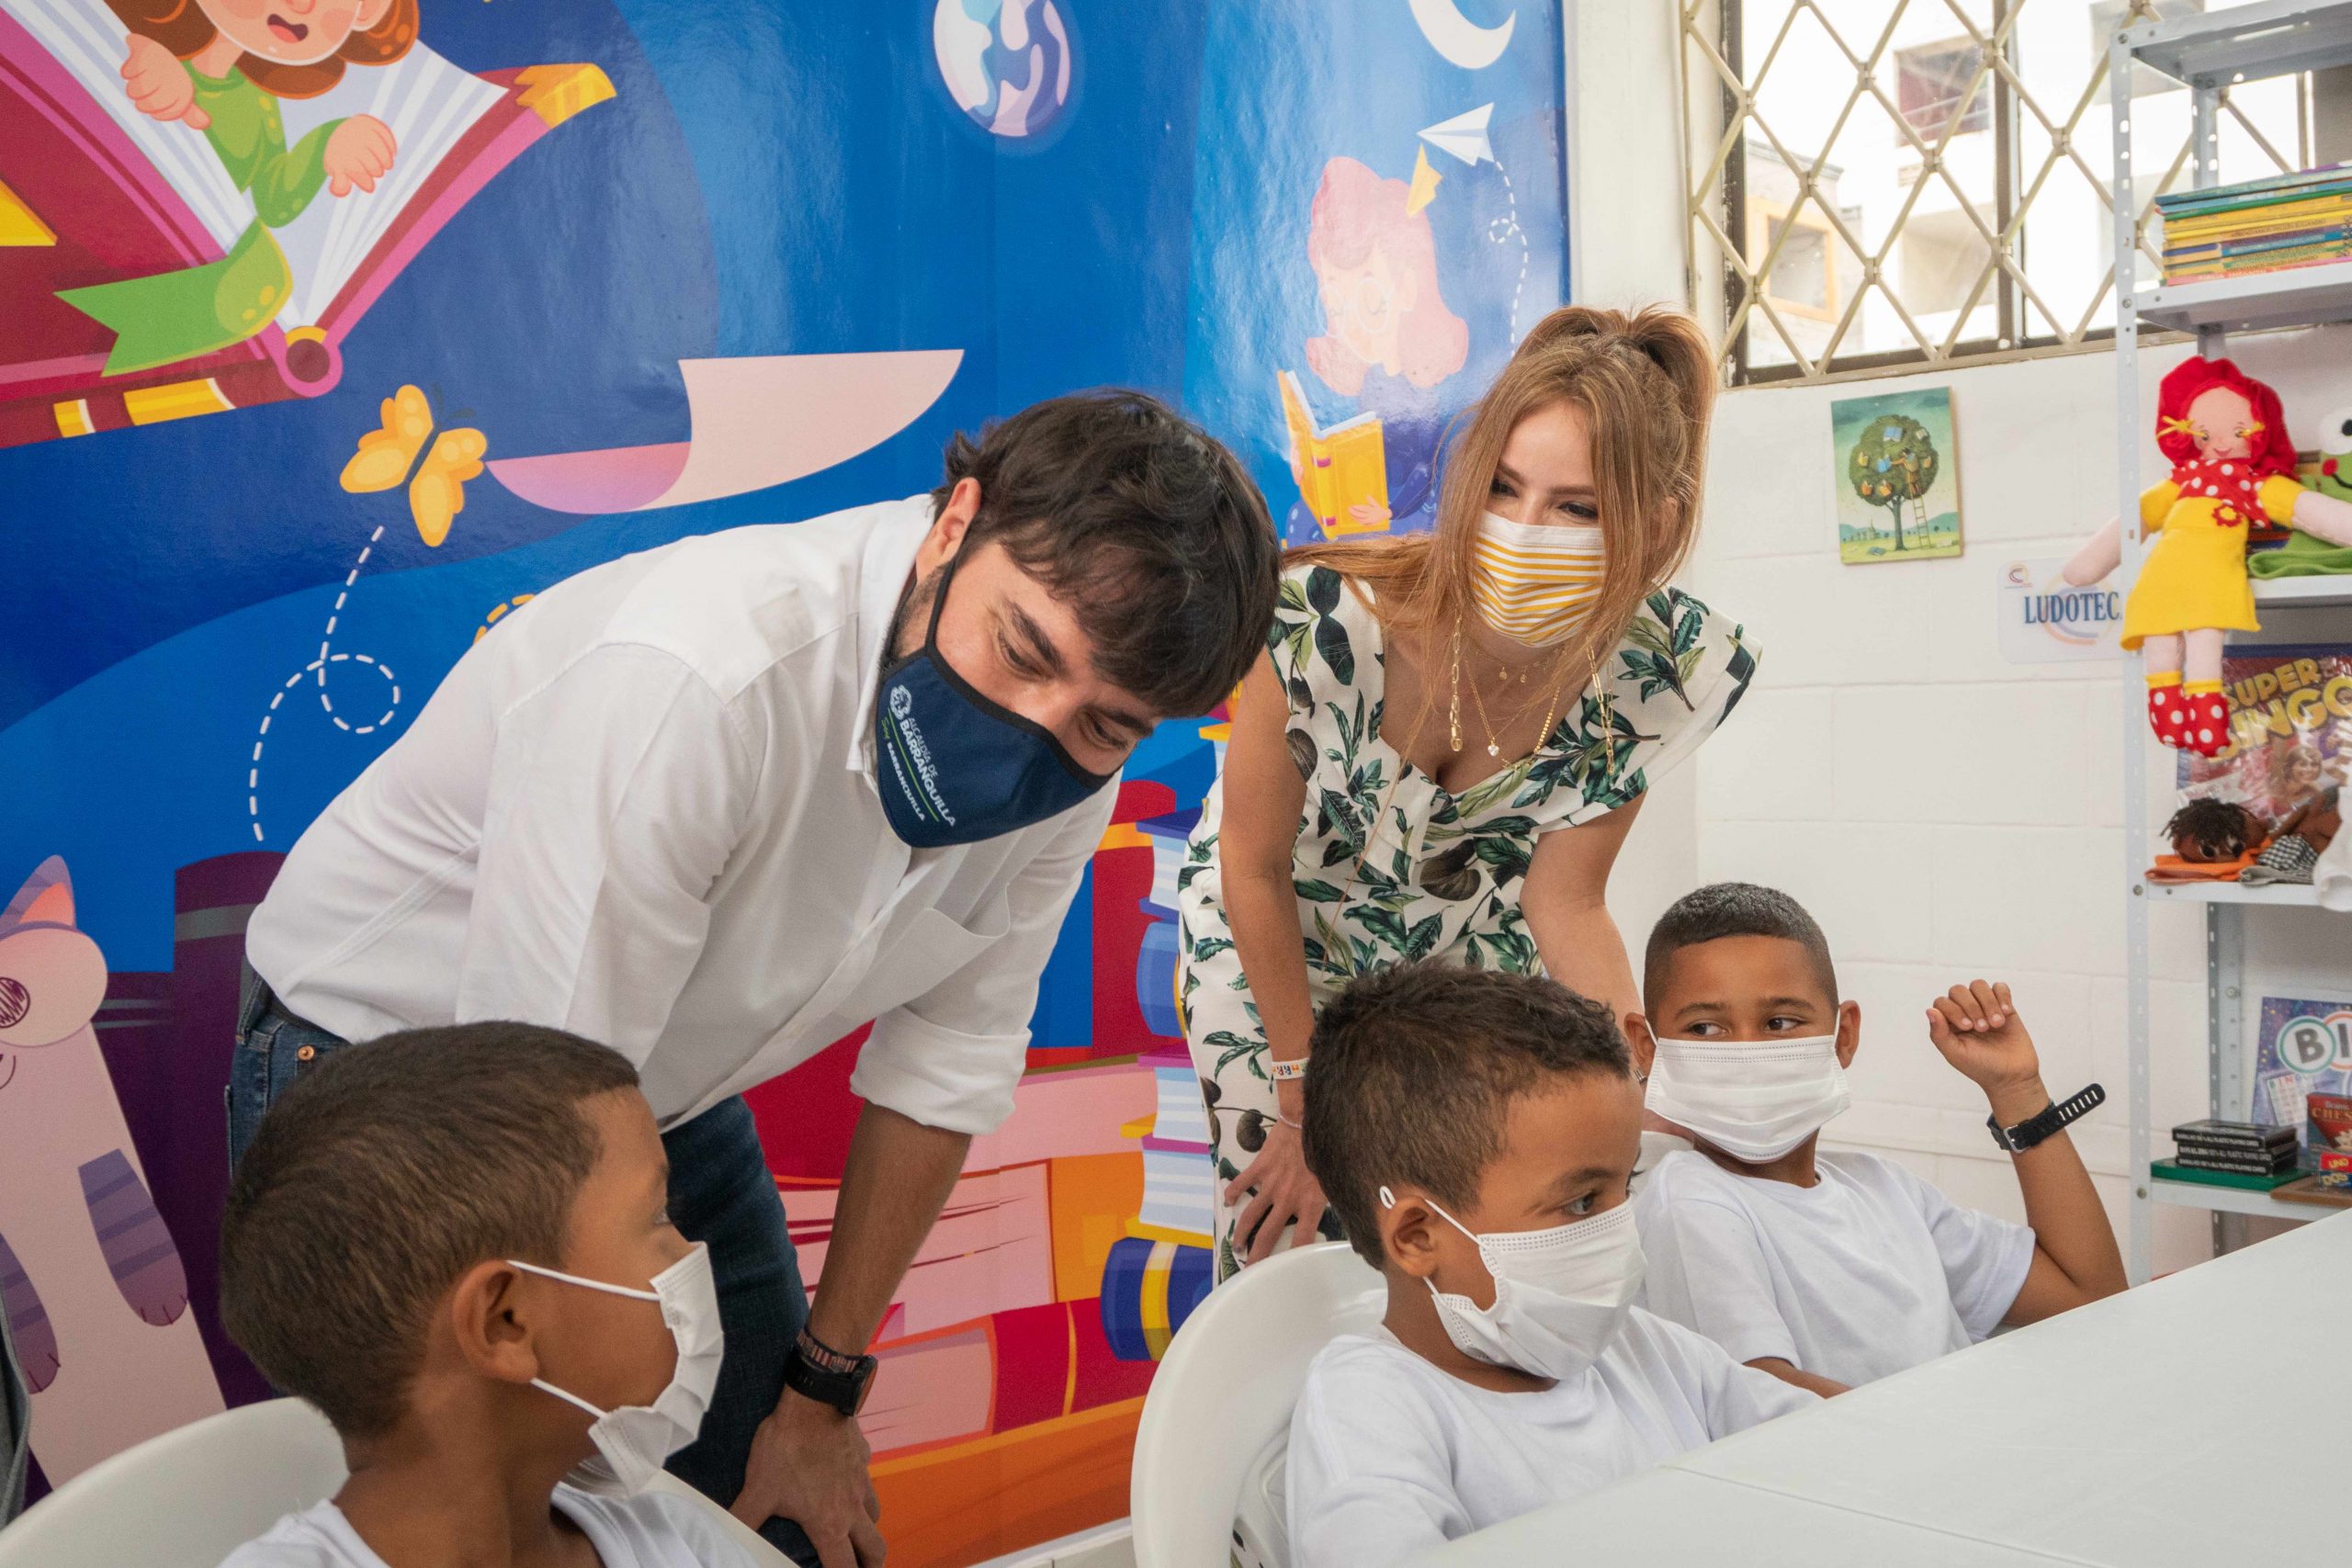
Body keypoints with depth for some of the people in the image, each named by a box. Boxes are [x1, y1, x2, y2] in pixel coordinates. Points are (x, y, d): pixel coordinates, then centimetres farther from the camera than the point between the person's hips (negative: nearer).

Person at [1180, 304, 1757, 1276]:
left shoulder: (1669, 671, -26)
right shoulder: (1326, 626, -36)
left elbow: (1565, 905, -14)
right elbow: (1256, 867, -20)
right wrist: (1305, 1107, -12)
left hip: (1470, 940, 3)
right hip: (1272, 936, -2)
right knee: (1282, 1228, -5)